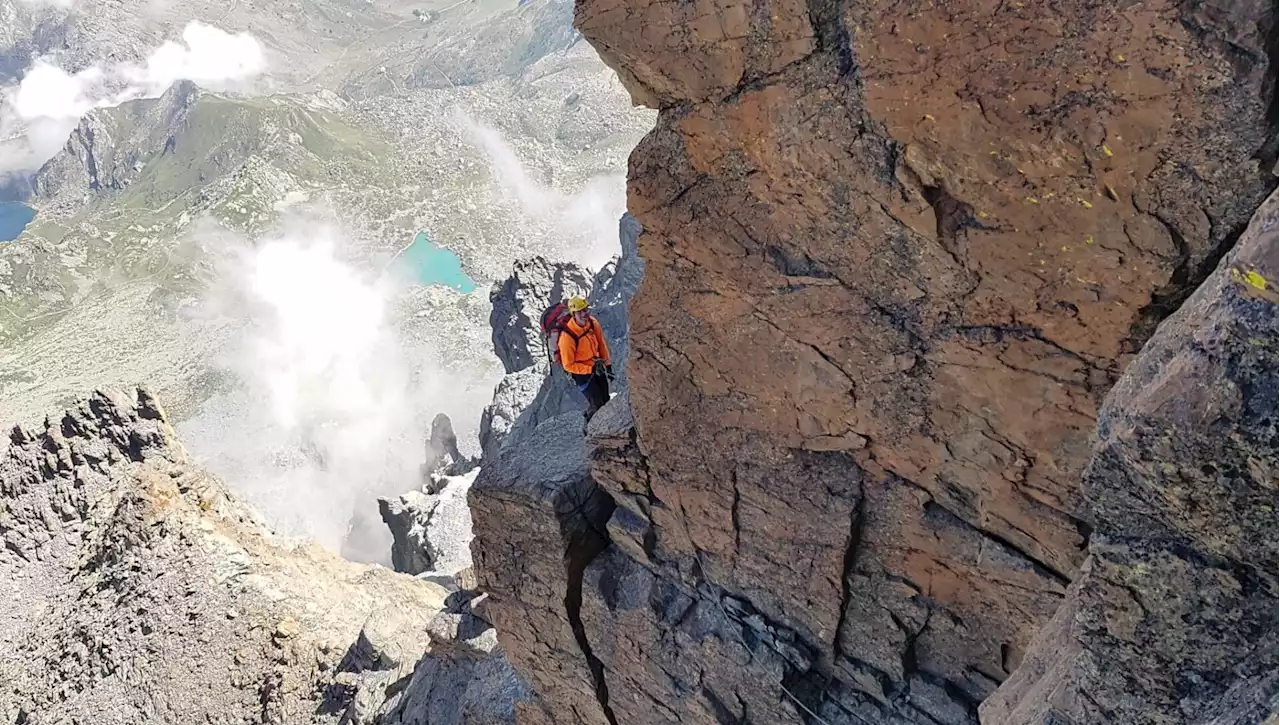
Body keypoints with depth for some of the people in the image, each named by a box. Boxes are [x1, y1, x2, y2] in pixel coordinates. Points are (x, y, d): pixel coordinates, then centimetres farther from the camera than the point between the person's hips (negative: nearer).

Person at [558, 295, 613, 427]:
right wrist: (591, 369, -25)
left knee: (605, 400, 14)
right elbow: (568, 365, -22)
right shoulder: (567, 336, -31)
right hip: (580, 371, -6)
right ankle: (588, 425, 24)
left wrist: (608, 365, 5)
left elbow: (602, 345, 4)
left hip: (597, 366, 6)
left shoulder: (593, 323, -13)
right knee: (597, 404, -5)